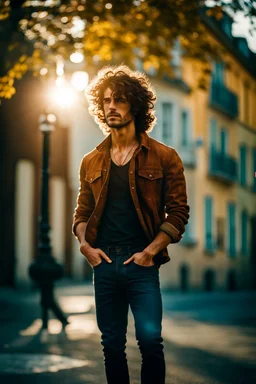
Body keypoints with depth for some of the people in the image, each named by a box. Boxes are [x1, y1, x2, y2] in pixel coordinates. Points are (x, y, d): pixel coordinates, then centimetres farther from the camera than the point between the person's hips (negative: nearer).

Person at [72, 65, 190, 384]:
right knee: (112, 344, 9)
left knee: (150, 340, -7)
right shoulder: (92, 162, 12)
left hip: (142, 263, -3)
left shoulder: (163, 157, 1)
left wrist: (150, 251, -11)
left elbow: (178, 212, -2)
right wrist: (85, 244, -1)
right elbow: (81, 213, 17)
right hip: (104, 263, 3)